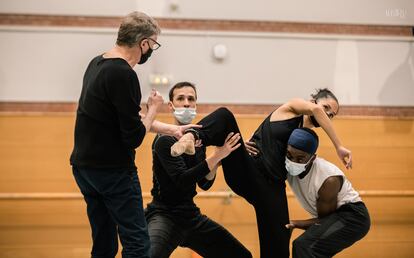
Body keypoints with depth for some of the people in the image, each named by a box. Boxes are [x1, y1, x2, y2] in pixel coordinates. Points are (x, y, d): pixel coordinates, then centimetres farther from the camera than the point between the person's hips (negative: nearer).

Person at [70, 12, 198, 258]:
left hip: (84, 167, 9)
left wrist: (172, 129, 20)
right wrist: (153, 109, -2)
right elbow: (134, 138, -19)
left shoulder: (97, 63, 10)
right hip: (113, 171, -9)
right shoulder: (123, 74, -19)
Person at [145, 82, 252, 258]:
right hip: (164, 215, -8)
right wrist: (216, 156, -24)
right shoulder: (165, 140, -13)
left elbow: (204, 184, 11)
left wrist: (216, 163, -7)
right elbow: (182, 181, -24)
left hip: (192, 216, 8)